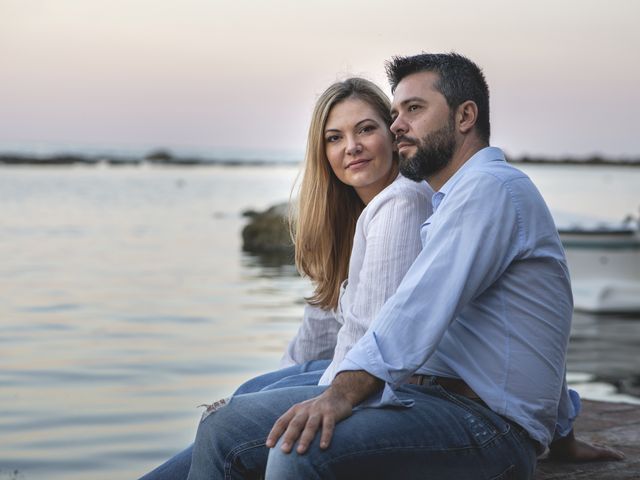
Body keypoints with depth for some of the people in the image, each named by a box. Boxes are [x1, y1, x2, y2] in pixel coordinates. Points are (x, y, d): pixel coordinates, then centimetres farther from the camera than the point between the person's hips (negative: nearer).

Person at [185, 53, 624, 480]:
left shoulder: (489, 188, -8)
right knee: (225, 430, -1)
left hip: (485, 421, -10)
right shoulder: (454, 202, 25)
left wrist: (343, 392, -34)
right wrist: (564, 430, 39)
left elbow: (422, 306, -24)